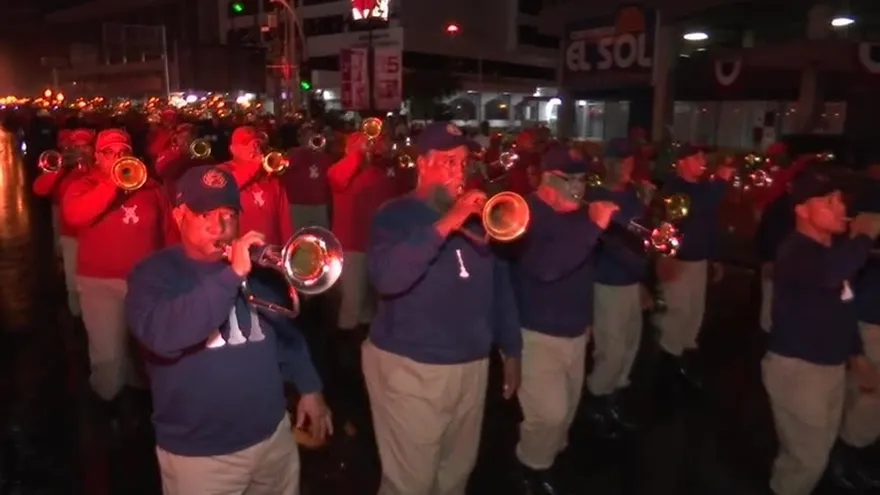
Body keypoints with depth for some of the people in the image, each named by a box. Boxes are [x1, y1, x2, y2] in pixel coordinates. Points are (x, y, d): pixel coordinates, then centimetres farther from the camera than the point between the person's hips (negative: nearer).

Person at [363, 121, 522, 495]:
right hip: (409, 368, -5)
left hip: (472, 366, 5)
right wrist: (446, 224, -32)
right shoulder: (396, 216, -10)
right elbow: (387, 278, -30)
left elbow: (499, 282, 13)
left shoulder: (477, 215, 6)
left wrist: (511, 348, 14)